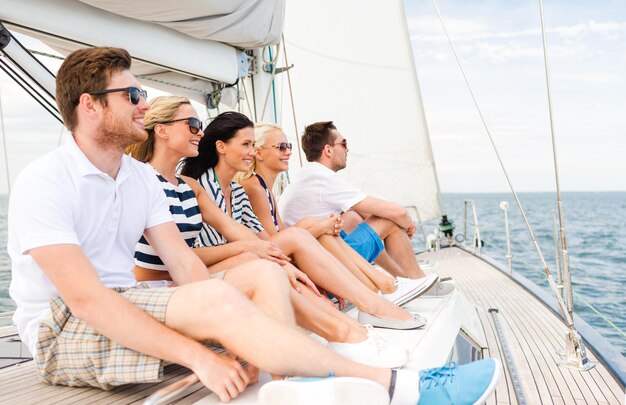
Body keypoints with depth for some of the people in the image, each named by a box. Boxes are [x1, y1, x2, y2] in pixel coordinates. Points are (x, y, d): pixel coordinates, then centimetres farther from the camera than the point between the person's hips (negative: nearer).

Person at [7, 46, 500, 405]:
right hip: (62, 330, -7)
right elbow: (87, 299, -27)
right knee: (216, 298, -34)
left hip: (125, 308, 8)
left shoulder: (140, 177, 7)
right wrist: (199, 355, -31)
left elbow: (183, 260, 0)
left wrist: (230, 331, -16)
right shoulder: (44, 184, -16)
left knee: (267, 275, -12)